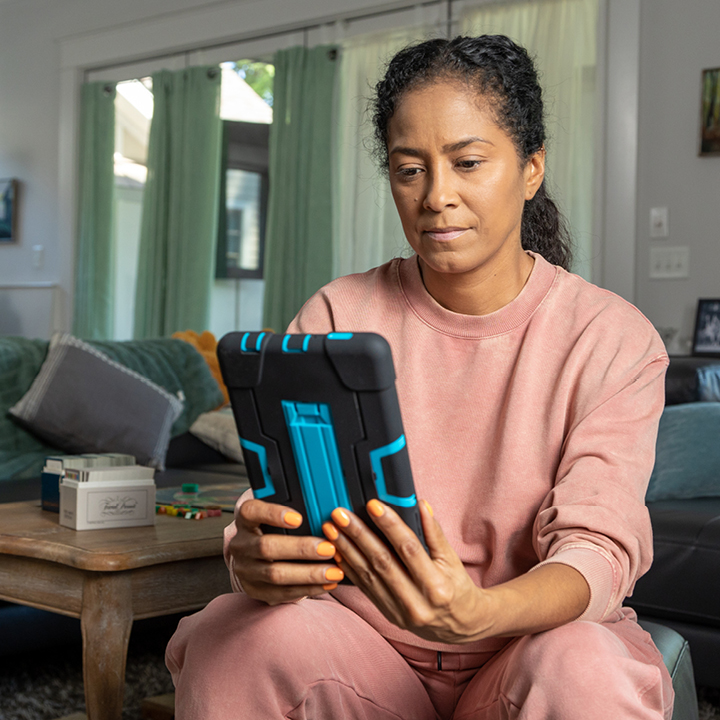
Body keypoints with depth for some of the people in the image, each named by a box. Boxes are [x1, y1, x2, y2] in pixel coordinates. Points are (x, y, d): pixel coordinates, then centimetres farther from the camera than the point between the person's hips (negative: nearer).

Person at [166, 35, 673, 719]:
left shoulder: (613, 339, -6)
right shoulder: (336, 319, -1)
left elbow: (597, 548, -17)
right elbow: (275, 500, -10)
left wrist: (474, 615, -40)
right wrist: (254, 565, -36)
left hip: (529, 641, 0)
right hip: (362, 640, 1)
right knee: (225, 649, -28)